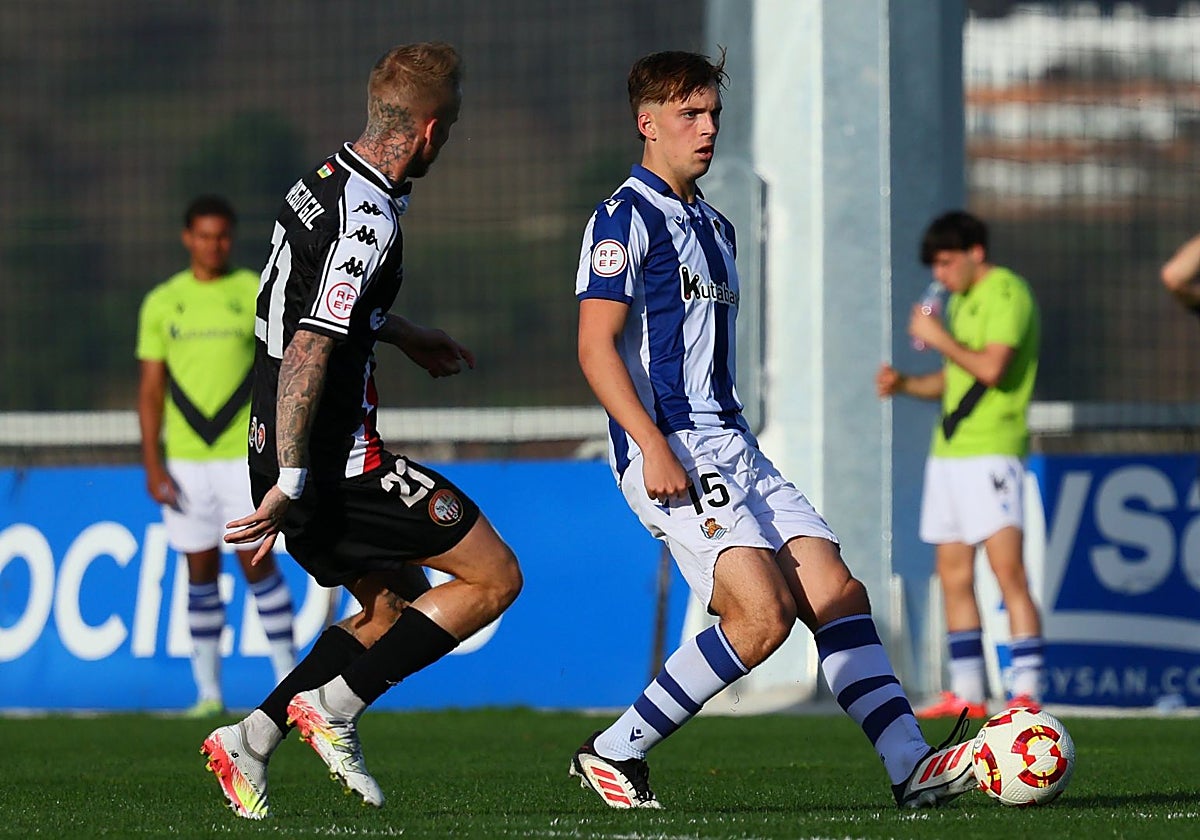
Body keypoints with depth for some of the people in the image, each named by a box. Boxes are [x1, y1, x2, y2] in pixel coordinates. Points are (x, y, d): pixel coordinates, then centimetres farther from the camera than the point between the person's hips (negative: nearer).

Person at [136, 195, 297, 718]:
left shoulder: (256, 295, 1)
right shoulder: (161, 303, 6)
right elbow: (150, 390, 7)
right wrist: (152, 465, -1)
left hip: (245, 454, -2)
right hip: (184, 458, 2)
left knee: (256, 562, -7)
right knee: (201, 571, 4)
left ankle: (288, 679, 2)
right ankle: (208, 691, 10)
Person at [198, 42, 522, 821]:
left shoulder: (325, 181, 9)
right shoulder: (367, 223, -21)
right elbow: (307, 354, -27)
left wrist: (409, 336, 40)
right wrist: (290, 484, -28)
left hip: (290, 453, 10)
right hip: (340, 461, -10)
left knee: (398, 607, 20)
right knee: (494, 577, -1)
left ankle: (251, 738, 10)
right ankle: (334, 705, -5)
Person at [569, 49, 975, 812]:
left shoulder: (714, 228, 22)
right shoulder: (626, 219, -6)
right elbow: (596, 347, -14)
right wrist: (654, 448, -23)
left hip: (733, 449, 9)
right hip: (669, 450, -9)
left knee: (837, 592, -4)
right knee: (764, 612, -20)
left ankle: (912, 765, -10)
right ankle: (615, 752, -10)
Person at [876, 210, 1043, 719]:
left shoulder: (1006, 293, -9)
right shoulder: (961, 301, 20)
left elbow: (991, 368, -21)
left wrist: (939, 338, -9)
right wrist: (903, 385, 10)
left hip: (991, 450, -10)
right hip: (949, 450, 10)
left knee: (1008, 569, -15)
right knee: (953, 577, 9)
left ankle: (1026, 693, -19)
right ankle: (967, 695, 14)